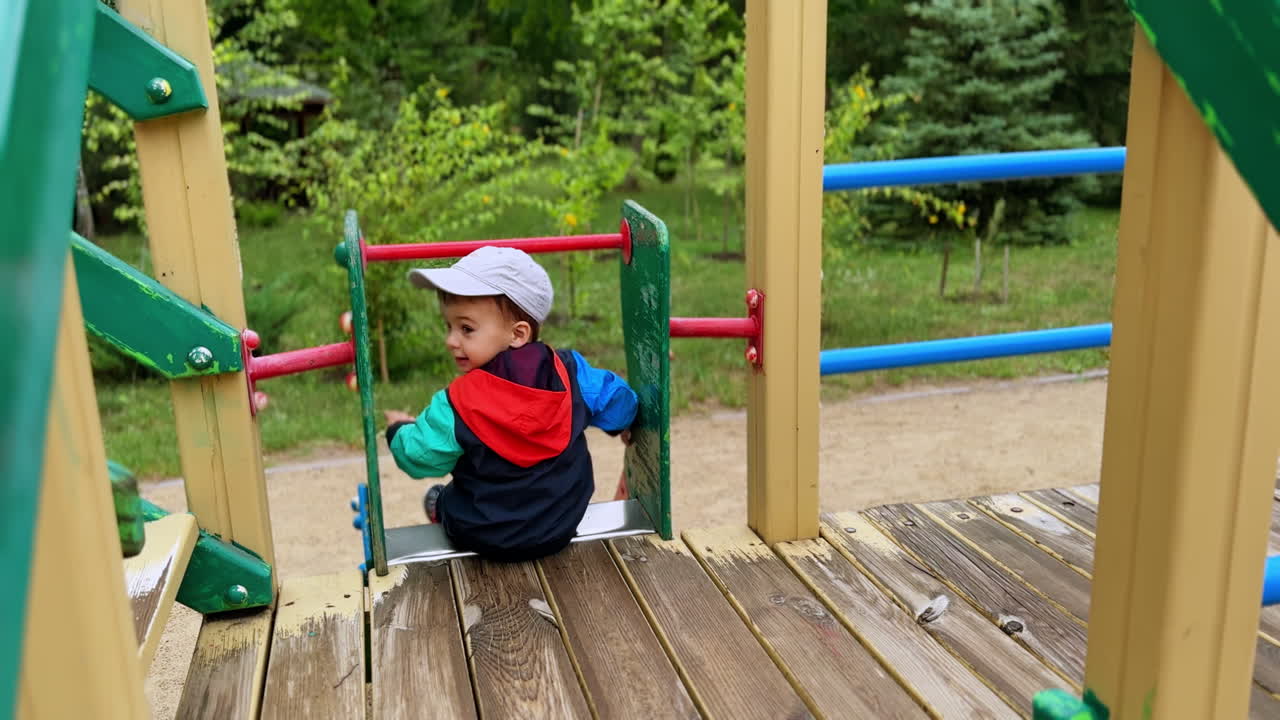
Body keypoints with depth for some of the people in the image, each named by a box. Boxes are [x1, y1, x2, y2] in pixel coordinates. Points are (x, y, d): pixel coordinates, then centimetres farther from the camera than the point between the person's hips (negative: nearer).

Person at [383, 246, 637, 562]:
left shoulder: (456, 406, -26)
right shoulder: (570, 372, -17)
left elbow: (419, 457, -11)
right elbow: (615, 399, 0)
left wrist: (399, 429, 12)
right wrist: (624, 425, 24)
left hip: (486, 540, -3)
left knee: (437, 497, 27)